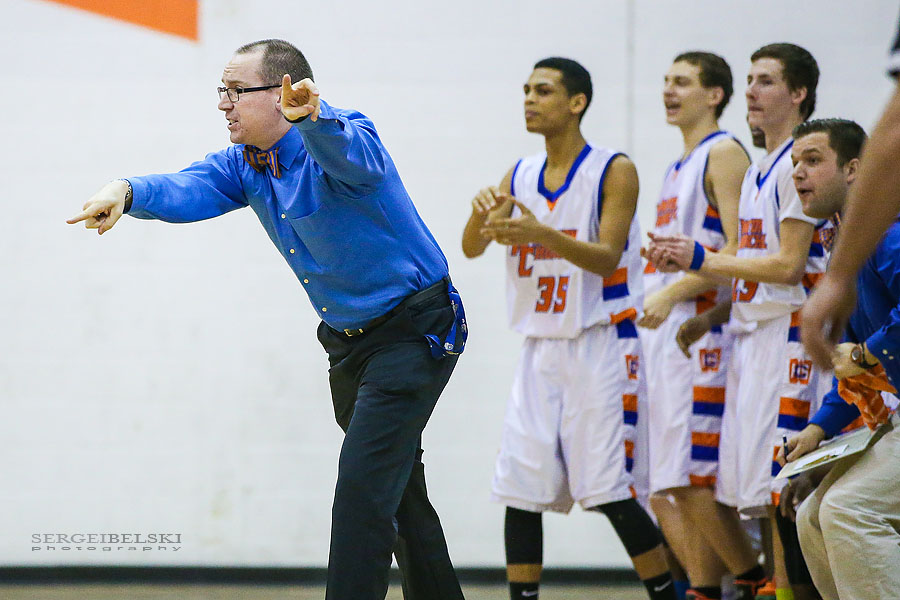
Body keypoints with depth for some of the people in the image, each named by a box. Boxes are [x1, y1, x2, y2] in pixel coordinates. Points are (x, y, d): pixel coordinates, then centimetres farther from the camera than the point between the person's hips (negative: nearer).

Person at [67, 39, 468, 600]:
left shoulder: (337, 138, -23)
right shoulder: (247, 163, 1)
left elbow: (353, 156, -47)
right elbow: (191, 190, -16)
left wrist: (313, 116, -71)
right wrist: (128, 190, -38)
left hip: (414, 332, -9)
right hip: (347, 338, 9)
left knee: (364, 486, -18)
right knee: (397, 491, 20)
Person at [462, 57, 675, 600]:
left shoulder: (614, 172, -6)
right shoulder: (520, 176, 11)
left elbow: (607, 257, -16)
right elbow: (472, 249, 5)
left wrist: (544, 233, -32)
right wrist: (482, 214, -18)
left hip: (600, 349, -6)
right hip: (541, 350, 6)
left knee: (610, 493, -9)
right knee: (520, 489, 2)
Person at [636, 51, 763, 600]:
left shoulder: (724, 153, -6)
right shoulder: (678, 168, 22)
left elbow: (739, 250, -15)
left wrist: (672, 295, -20)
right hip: (663, 335, 9)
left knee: (695, 479, -13)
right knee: (667, 486, 4)